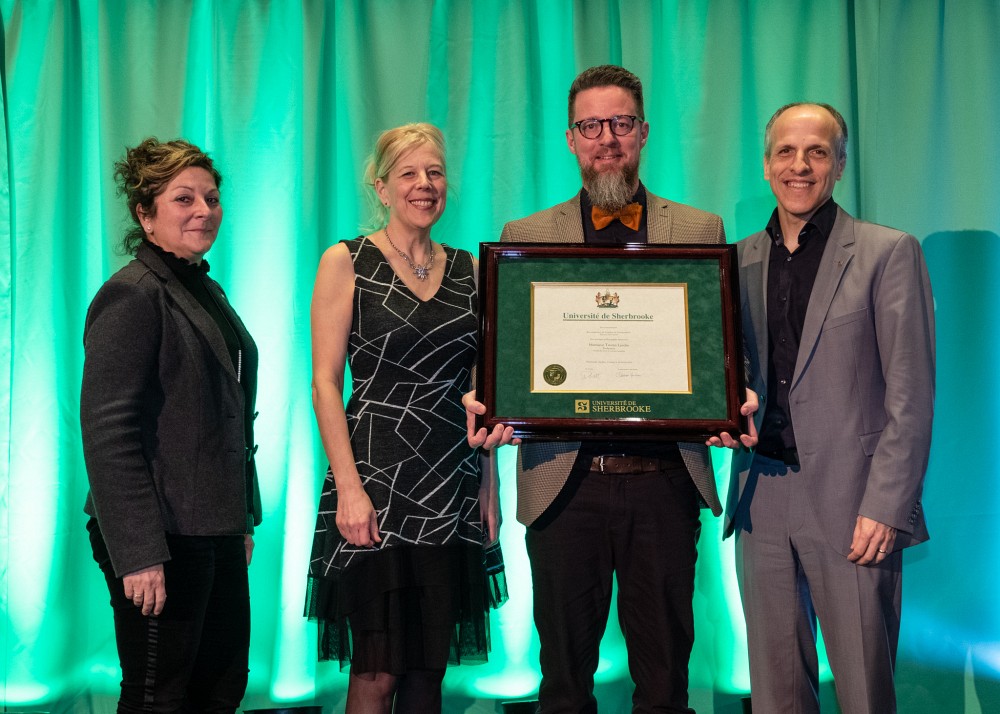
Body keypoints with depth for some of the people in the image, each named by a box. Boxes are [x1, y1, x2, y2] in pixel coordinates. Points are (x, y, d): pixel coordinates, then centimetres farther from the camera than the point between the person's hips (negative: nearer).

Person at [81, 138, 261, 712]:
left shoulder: (207, 290, 16)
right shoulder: (132, 295, -12)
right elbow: (108, 432, -19)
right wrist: (139, 553, -23)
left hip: (216, 532, 9)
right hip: (163, 538, -9)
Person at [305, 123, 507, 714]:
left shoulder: (467, 269, 12)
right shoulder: (347, 262, -1)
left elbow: (481, 387, 15)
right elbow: (325, 382, -6)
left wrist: (489, 482, 8)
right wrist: (348, 486, -15)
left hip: (452, 485, 4)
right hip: (377, 480, -4)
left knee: (431, 665, 8)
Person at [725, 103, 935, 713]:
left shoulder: (889, 253, -1)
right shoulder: (741, 261, 12)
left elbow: (911, 395, -6)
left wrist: (885, 507, -13)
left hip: (851, 503, -4)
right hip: (762, 499, 4)